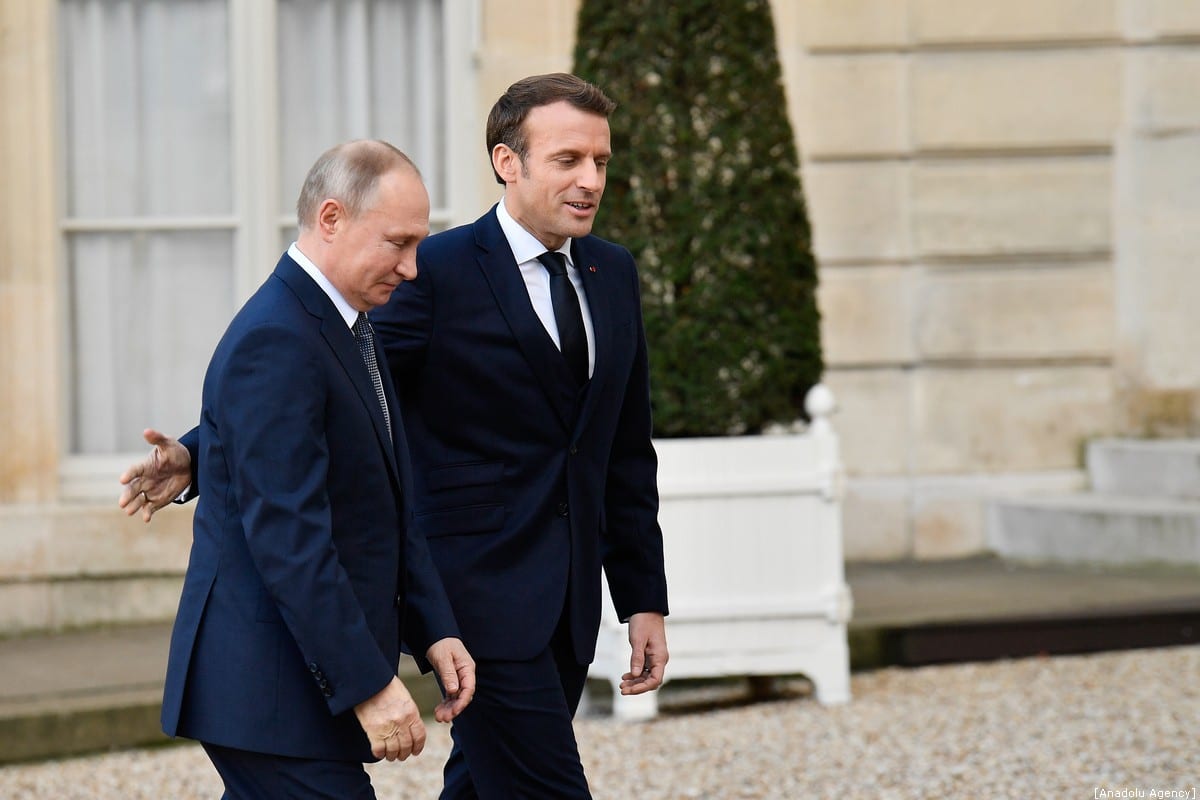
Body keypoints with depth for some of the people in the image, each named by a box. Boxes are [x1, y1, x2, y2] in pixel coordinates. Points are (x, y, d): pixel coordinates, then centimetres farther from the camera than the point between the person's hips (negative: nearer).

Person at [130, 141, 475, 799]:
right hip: (274, 693, -10)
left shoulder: (349, 330, 15)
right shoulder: (275, 342, -18)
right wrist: (369, 683, -24)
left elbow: (390, 510, 20)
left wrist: (434, 628, 9)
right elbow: (287, 538, -23)